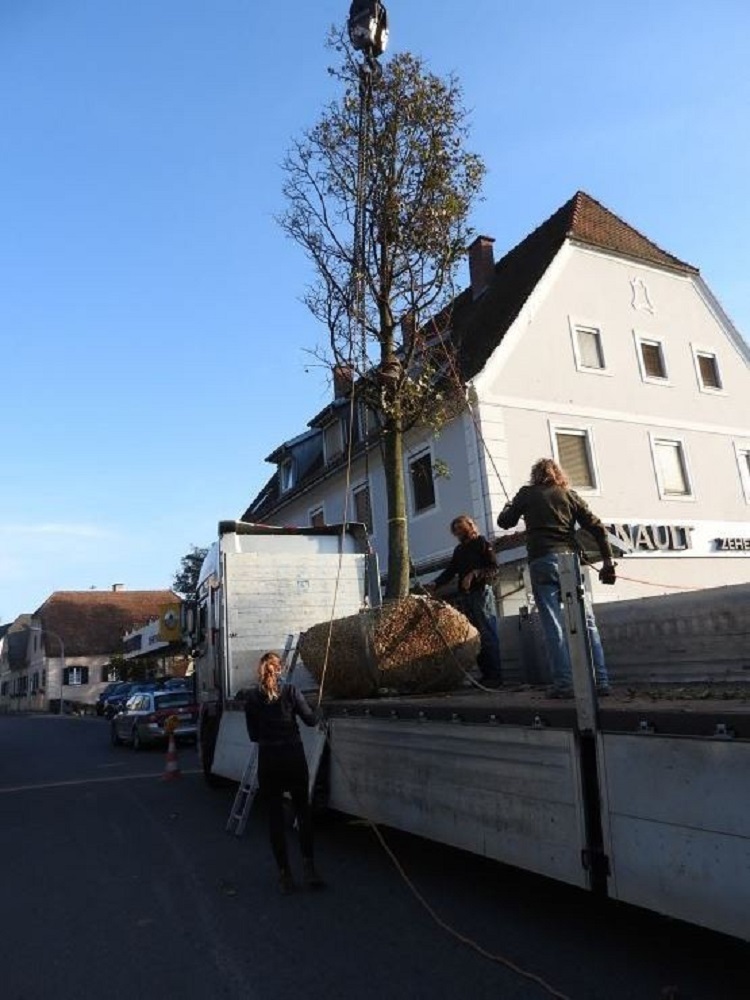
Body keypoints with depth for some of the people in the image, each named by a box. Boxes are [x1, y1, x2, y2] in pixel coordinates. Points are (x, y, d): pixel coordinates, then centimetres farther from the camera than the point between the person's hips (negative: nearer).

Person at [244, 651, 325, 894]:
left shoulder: (252, 698, -1)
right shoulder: (290, 691, -7)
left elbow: (253, 734, 5)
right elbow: (310, 720, -4)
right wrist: (315, 713, 17)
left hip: (268, 760, 1)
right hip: (294, 757, -1)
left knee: (275, 815, 9)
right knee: (303, 810, 15)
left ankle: (285, 874, 12)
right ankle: (308, 864, 7)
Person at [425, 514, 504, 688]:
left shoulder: (482, 543, 6)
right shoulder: (459, 549, 24)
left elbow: (493, 568, -4)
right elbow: (449, 571, 15)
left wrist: (475, 573, -19)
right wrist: (435, 584, 0)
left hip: (481, 593, -6)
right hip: (464, 597, 6)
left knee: (488, 636, -10)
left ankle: (495, 676, -10)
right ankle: (485, 675, 2)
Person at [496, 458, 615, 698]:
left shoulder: (527, 494, 10)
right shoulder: (569, 494, 16)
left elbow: (504, 522, 15)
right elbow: (597, 527, 8)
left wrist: (511, 505, 35)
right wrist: (608, 560, 8)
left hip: (542, 562, -2)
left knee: (553, 626, -3)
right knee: (587, 623, 6)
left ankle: (564, 683, -6)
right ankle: (601, 681, 4)